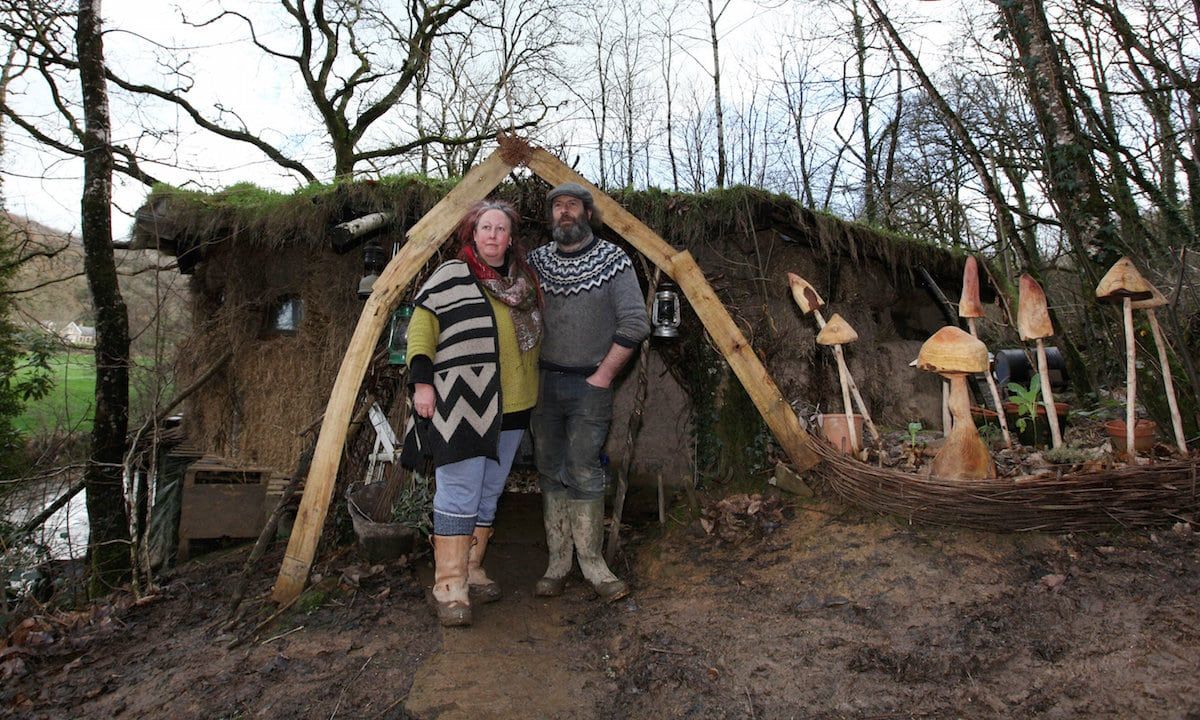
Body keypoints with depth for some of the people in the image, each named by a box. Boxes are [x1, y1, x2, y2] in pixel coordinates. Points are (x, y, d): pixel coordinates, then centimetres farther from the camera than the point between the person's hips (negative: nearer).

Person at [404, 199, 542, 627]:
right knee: (459, 494, -5)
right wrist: (422, 381, -13)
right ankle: (449, 587, 6)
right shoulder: (451, 277, -5)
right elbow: (422, 327, -6)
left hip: (511, 408, 7)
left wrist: (529, 392, 21)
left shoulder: (523, 281, 13)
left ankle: (472, 571, 28)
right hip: (462, 407, -6)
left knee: (489, 494, 14)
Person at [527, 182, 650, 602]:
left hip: (590, 384, -3)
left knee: (584, 474, -3)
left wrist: (604, 375, -9)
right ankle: (557, 563, 18)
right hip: (543, 383, 4)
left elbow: (635, 324, -8)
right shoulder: (536, 261, 7)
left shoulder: (613, 261, -3)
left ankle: (593, 564, 11)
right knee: (550, 473, 8)